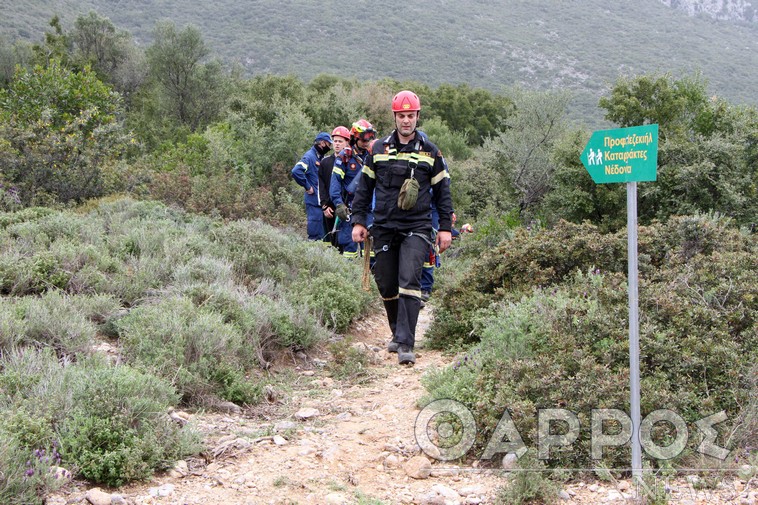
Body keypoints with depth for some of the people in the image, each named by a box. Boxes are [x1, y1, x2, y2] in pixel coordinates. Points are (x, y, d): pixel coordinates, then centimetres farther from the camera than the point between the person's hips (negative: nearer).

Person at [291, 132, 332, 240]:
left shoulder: (321, 158, 16)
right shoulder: (310, 156, -12)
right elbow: (296, 171, -26)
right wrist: (307, 187, -18)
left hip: (322, 202, 9)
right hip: (314, 202, -9)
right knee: (316, 234, -8)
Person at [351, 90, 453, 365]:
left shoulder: (430, 151, 5)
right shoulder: (378, 149, 7)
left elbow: (442, 191, 11)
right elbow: (364, 187, 13)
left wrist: (445, 227, 7)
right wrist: (358, 220, 7)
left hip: (416, 228, -2)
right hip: (384, 228, 2)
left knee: (409, 282, -16)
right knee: (387, 286, 6)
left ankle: (406, 344, -16)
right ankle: (398, 333, 27)